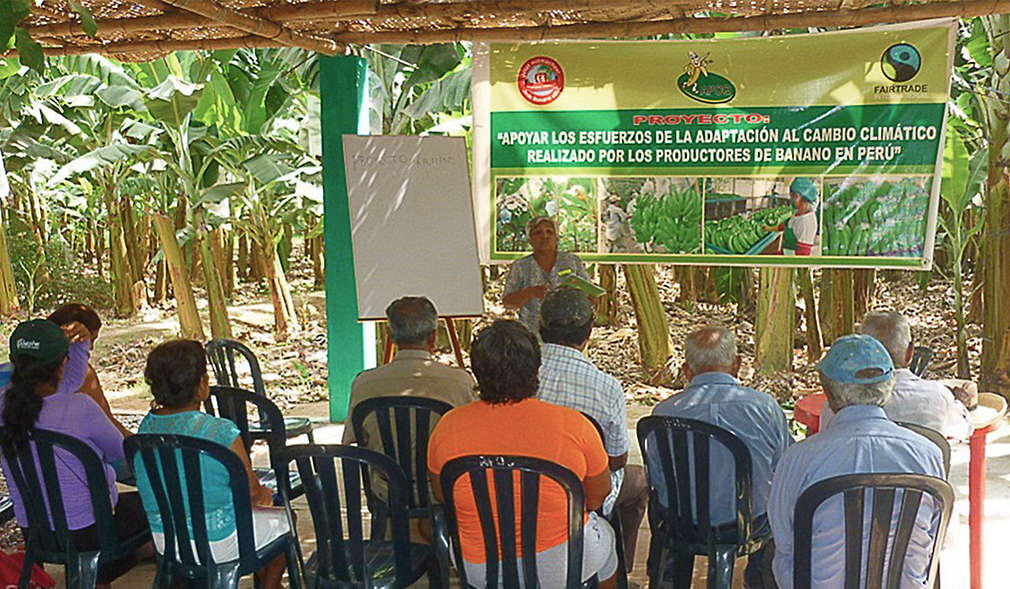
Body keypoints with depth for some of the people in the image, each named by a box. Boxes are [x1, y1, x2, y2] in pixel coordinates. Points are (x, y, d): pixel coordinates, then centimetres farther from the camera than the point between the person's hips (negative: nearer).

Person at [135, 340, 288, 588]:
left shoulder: (147, 426, -9)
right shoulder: (221, 432, -28)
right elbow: (252, 491, -14)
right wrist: (265, 494, 7)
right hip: (217, 545, -7)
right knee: (283, 519, 21)